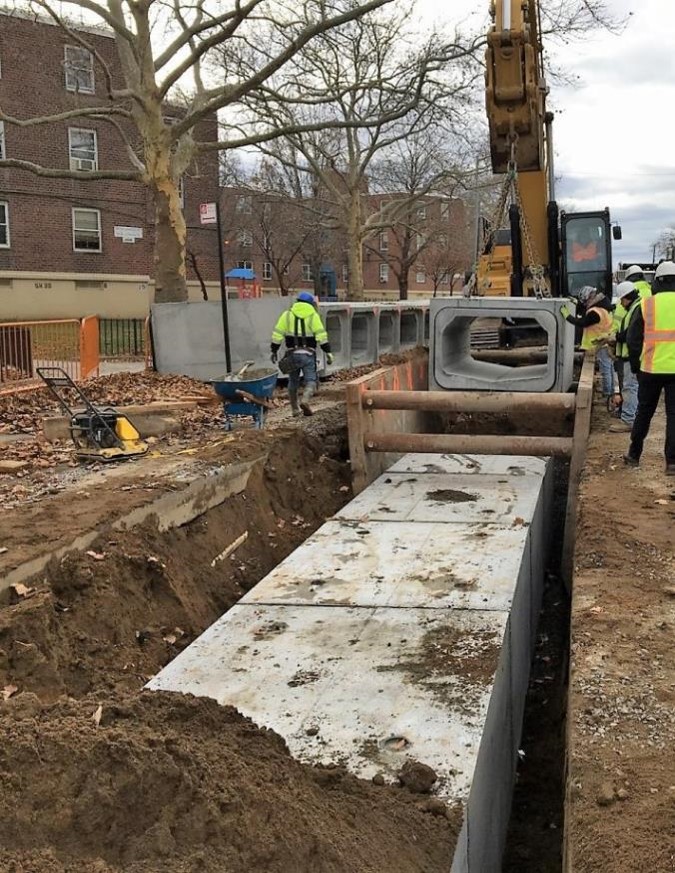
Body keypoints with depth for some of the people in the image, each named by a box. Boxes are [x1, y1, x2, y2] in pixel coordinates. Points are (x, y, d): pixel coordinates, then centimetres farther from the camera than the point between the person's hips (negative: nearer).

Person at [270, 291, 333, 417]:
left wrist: (274, 351, 11)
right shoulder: (313, 315, 2)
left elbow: (277, 334, 4)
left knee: (293, 381, 15)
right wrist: (328, 352, -4)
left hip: (292, 353, 2)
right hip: (308, 353, -2)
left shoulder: (287, 314, 8)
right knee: (311, 380, 2)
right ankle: (305, 400, -26)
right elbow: (321, 335, -7)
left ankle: (295, 409, 19)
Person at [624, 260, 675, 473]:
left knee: (644, 412, 15)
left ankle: (634, 455, 22)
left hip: (651, 368, 0)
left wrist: (636, 367, 12)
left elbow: (633, 340, 1)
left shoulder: (646, 305, -1)